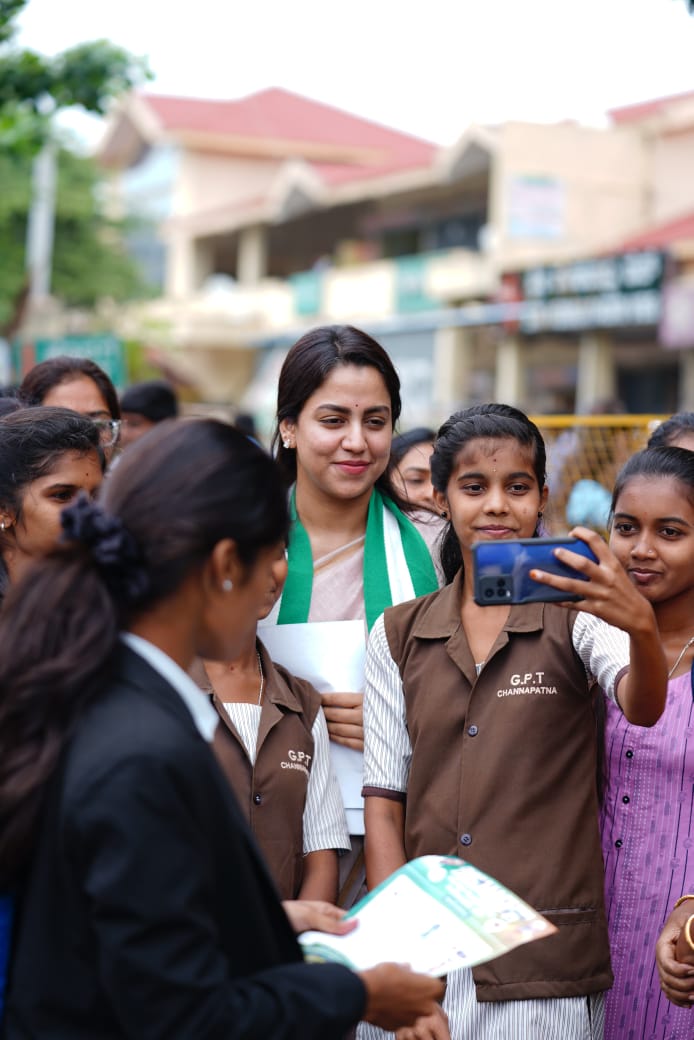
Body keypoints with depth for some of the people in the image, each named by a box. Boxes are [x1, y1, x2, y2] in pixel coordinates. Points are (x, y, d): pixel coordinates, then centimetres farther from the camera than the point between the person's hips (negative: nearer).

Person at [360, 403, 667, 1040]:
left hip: (544, 965, -2)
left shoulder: (575, 617, -2)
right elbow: (384, 805, 3)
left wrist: (642, 626, -43)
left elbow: (642, 708, -22)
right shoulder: (397, 636, 6)